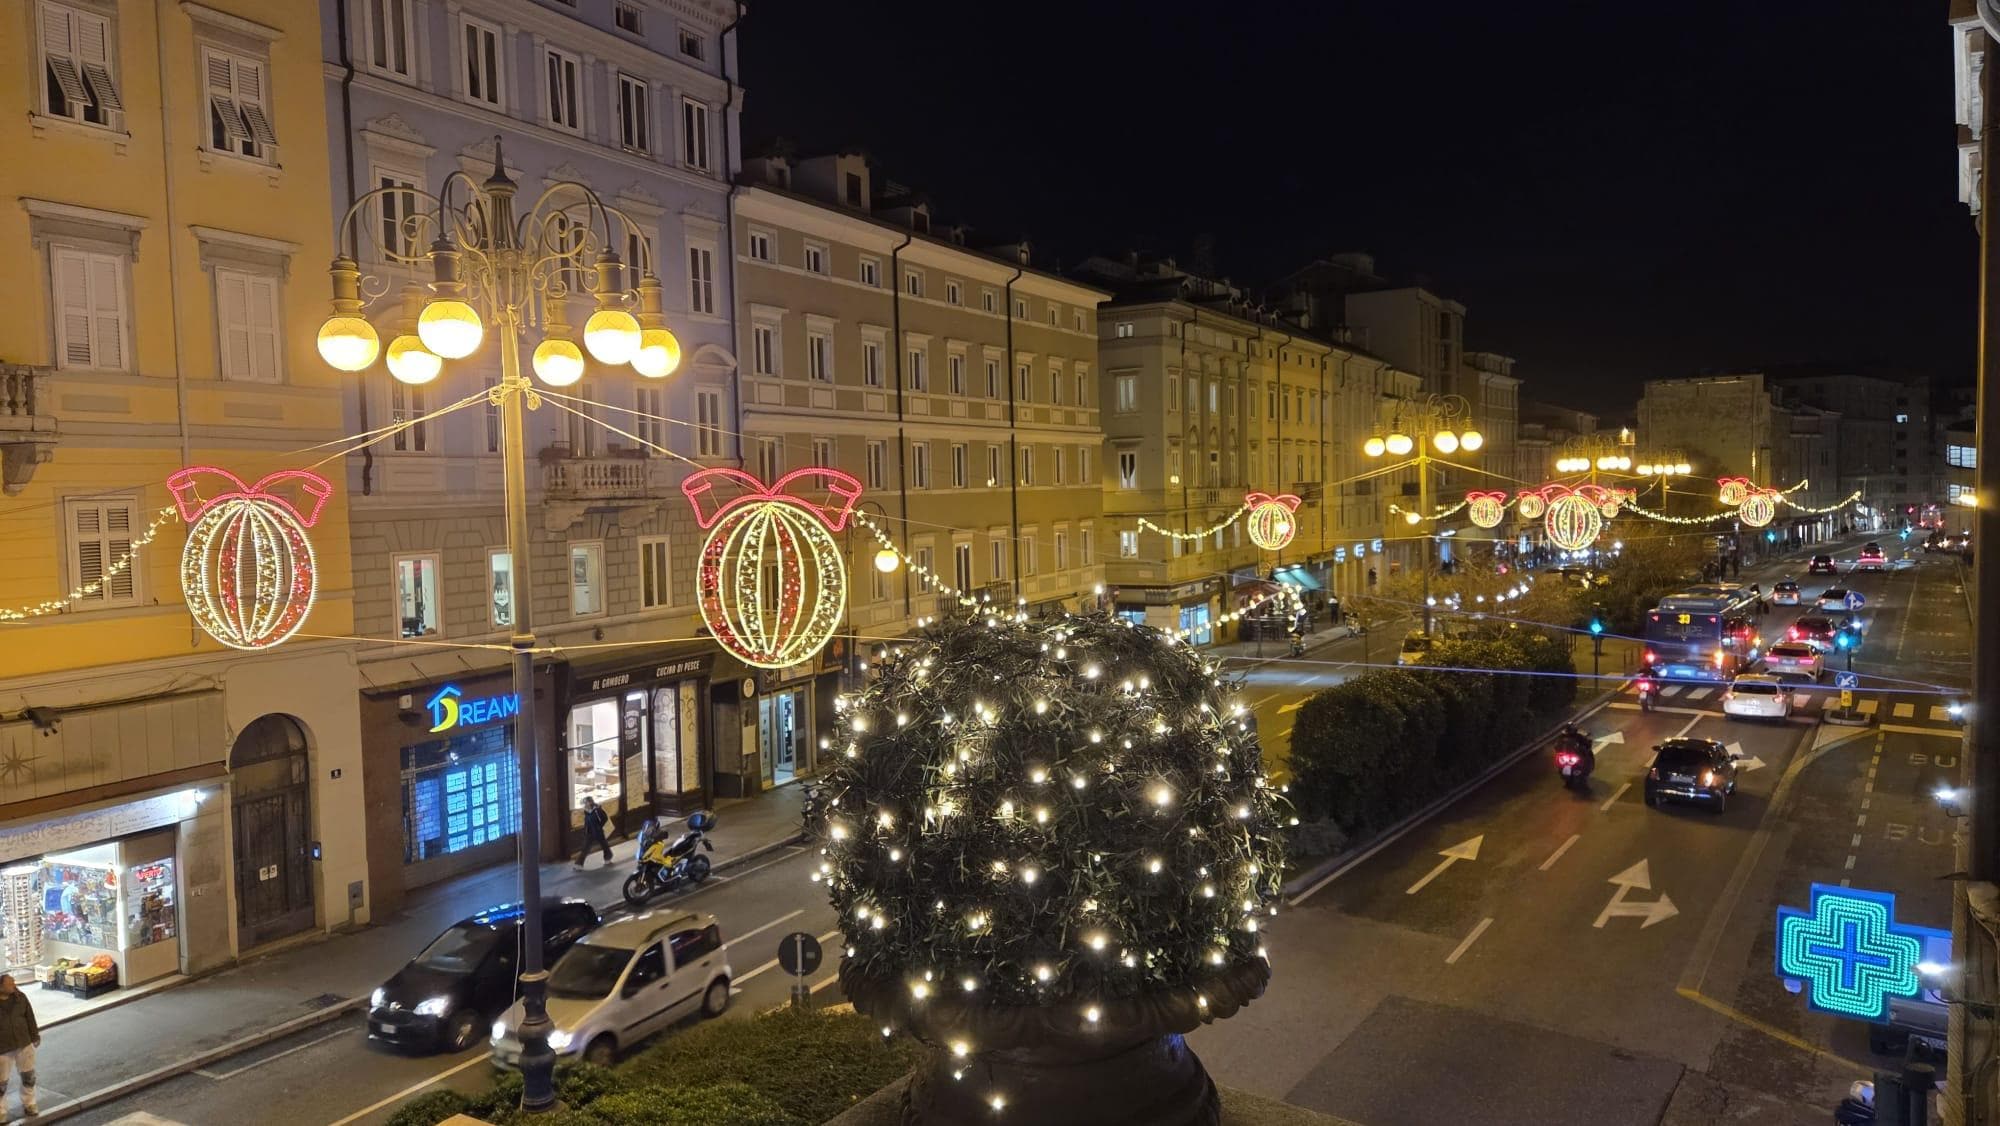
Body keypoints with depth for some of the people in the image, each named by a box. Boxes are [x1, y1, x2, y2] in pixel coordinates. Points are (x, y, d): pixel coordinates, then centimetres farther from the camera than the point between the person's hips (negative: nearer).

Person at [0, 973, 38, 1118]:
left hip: (23, 1043, 3)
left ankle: (28, 1103, 34)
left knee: (28, 1075, 14)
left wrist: (35, 1036, 9)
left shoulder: (20, 997, -7)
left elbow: (29, 1017, 4)